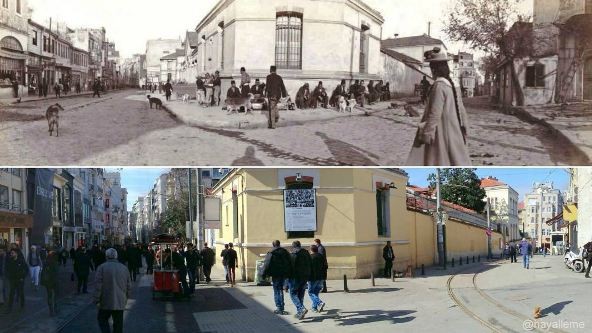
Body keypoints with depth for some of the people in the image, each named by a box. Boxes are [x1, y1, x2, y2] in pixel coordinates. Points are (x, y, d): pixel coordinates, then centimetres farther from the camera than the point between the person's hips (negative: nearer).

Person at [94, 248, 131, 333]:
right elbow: (129, 286, 10)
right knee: (118, 324, 10)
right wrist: (125, 299, 21)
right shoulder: (124, 268, 6)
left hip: (106, 302, -3)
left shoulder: (102, 268, -7)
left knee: (102, 319, 13)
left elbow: (98, 286, -12)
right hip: (120, 302, 3)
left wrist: (97, 300, -6)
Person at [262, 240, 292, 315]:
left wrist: (264, 274, -7)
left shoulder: (271, 253, -8)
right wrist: (290, 274, 15)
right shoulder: (285, 252, 8)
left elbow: (267, 265, -12)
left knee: (276, 291, 2)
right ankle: (282, 308, 16)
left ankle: (279, 307, -4)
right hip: (284, 274, 5)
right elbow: (290, 263, 11)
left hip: (276, 275, -5)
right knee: (281, 290, 15)